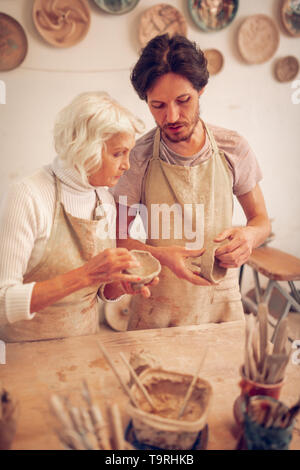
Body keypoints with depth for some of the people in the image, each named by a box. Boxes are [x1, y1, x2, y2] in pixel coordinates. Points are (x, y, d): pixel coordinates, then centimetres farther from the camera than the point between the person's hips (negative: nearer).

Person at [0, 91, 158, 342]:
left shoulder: (106, 200, 2)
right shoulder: (28, 197, -17)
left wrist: (121, 284, -9)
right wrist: (85, 275, -27)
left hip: (85, 336, 4)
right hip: (27, 351, -3)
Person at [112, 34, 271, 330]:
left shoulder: (233, 148, -6)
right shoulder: (138, 157, -12)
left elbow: (260, 219, 6)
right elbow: (118, 237, -4)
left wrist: (249, 235, -18)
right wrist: (162, 256, -23)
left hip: (221, 302, 2)